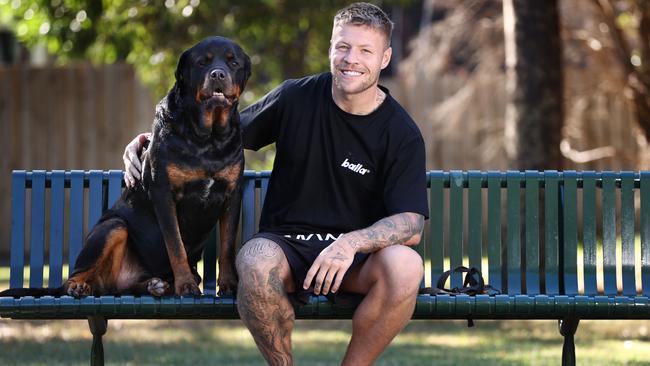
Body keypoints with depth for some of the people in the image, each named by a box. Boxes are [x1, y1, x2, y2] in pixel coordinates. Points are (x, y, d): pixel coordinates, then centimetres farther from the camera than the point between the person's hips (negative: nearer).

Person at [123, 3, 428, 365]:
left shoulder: (402, 134, -5)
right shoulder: (296, 98, 0)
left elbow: (411, 225, -13)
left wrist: (352, 243, -32)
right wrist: (149, 142, 0)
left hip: (356, 258, 0)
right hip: (285, 243, 0)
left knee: (406, 265, -35)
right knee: (256, 261, -37)